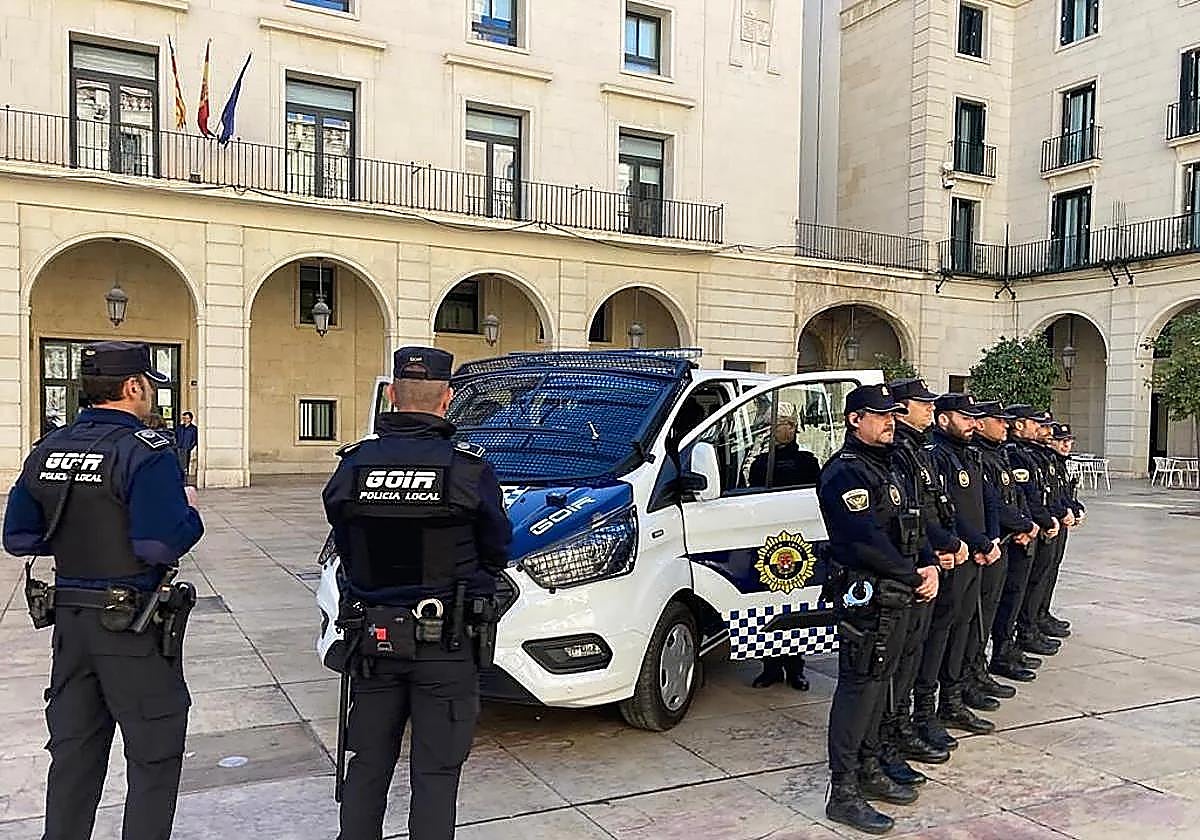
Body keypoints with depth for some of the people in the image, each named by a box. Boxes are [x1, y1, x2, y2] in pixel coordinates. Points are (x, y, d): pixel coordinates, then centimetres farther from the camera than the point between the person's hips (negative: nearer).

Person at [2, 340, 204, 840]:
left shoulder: (47, 451, 6)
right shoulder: (145, 452, -17)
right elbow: (162, 545, -24)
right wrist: (189, 511, -6)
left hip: (69, 616, 7)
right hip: (133, 625, -7)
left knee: (74, 751, 19)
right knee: (154, 757, 6)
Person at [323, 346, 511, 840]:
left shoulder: (352, 465, -4)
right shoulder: (470, 469, -13)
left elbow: (345, 549, 7)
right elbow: (496, 553, 0)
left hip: (373, 636, 4)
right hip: (445, 643, -3)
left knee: (367, 765, 18)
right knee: (435, 773, 7)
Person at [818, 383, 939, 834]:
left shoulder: (885, 468, 18)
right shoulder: (845, 472, -15)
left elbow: (911, 527, 18)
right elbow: (866, 542, -23)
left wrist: (929, 568, 1)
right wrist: (915, 576, -15)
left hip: (897, 597, 10)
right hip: (866, 597, -10)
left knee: (878, 681, 17)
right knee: (858, 687, -6)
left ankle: (867, 769, 30)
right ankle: (843, 793, 2)